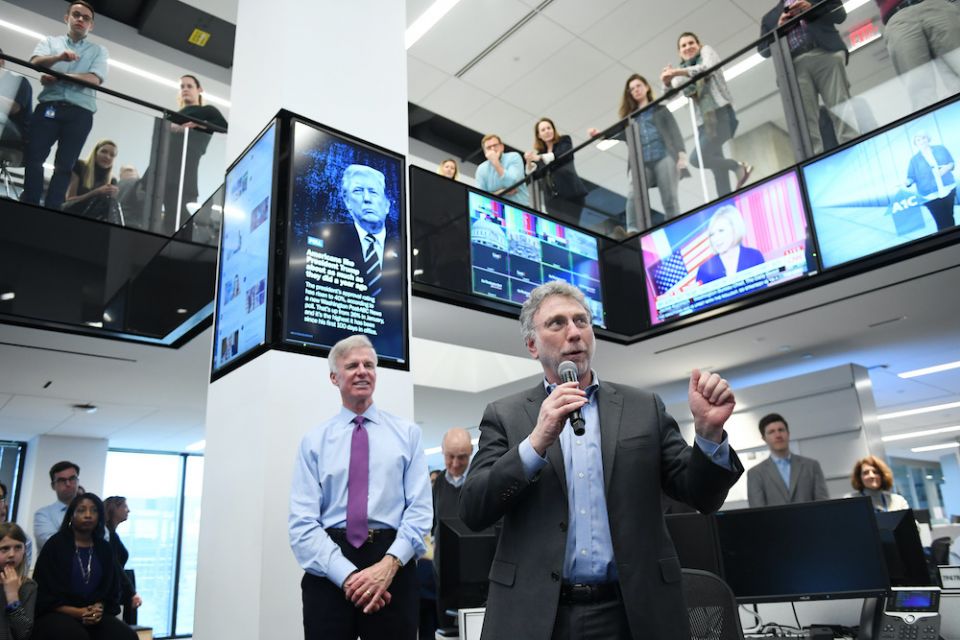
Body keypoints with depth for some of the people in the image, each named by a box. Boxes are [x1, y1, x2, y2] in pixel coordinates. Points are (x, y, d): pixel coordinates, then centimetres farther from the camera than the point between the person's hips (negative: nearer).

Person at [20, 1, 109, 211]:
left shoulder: (99, 50, 16)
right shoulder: (50, 41, 19)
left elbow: (94, 79, -2)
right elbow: (36, 63, -2)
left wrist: (57, 77, -9)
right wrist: (58, 57, -23)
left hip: (80, 113, -1)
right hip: (49, 106, 1)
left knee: (64, 166, -5)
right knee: (33, 157, -10)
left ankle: (50, 212, -6)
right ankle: (29, 206, -7)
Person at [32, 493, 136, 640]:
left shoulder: (104, 549, 11)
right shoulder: (55, 544, -1)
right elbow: (43, 592, -4)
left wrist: (98, 608, -10)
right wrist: (77, 612, -15)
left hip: (94, 615, 3)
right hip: (57, 614, -3)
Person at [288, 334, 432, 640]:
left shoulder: (407, 433, 6)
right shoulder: (313, 441, 6)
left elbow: (420, 509, -2)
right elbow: (303, 523, -3)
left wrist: (389, 564, -17)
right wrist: (348, 575, -16)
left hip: (393, 566, 0)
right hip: (328, 571, 0)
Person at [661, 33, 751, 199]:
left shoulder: (707, 51, 9)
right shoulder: (683, 72, 21)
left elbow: (708, 68, -15)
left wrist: (678, 72, -26)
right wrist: (667, 82, -19)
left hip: (720, 113, -5)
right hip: (703, 122, 5)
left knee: (697, 159, -21)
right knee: (718, 170, -2)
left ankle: (738, 167, -1)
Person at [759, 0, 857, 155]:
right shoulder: (770, 17, 28)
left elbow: (840, 13, 14)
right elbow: (763, 50, 17)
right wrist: (779, 29, 1)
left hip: (825, 54, 0)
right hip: (794, 67, 0)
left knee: (842, 110, -15)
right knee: (806, 123, -15)